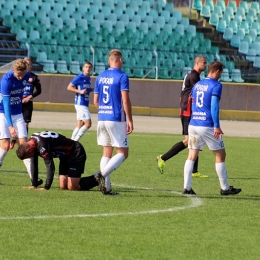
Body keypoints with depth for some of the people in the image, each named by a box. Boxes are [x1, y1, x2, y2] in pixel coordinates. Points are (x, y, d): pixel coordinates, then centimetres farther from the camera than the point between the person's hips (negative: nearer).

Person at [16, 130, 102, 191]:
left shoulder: (41, 145, -32)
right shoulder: (32, 141, -2)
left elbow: (50, 166, -32)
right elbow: (34, 165, 7)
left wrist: (46, 187, -28)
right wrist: (34, 185, 7)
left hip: (76, 154, -10)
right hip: (66, 156, 10)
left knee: (72, 187, -13)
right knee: (63, 186, 4)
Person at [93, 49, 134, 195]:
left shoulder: (100, 77, 10)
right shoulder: (122, 76, -8)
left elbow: (95, 101, 14)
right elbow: (125, 100, -14)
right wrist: (130, 120, -10)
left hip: (102, 119, 6)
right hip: (116, 120, -6)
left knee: (107, 153, 11)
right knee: (123, 153, -1)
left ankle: (107, 186, 5)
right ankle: (103, 174, -22)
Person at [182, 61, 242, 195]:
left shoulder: (197, 84, 15)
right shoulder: (216, 85, -7)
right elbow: (214, 106, -16)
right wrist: (217, 126, -16)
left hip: (193, 125, 6)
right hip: (208, 126, -6)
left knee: (191, 157, 6)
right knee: (220, 155, 6)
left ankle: (186, 187, -2)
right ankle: (224, 188, 10)